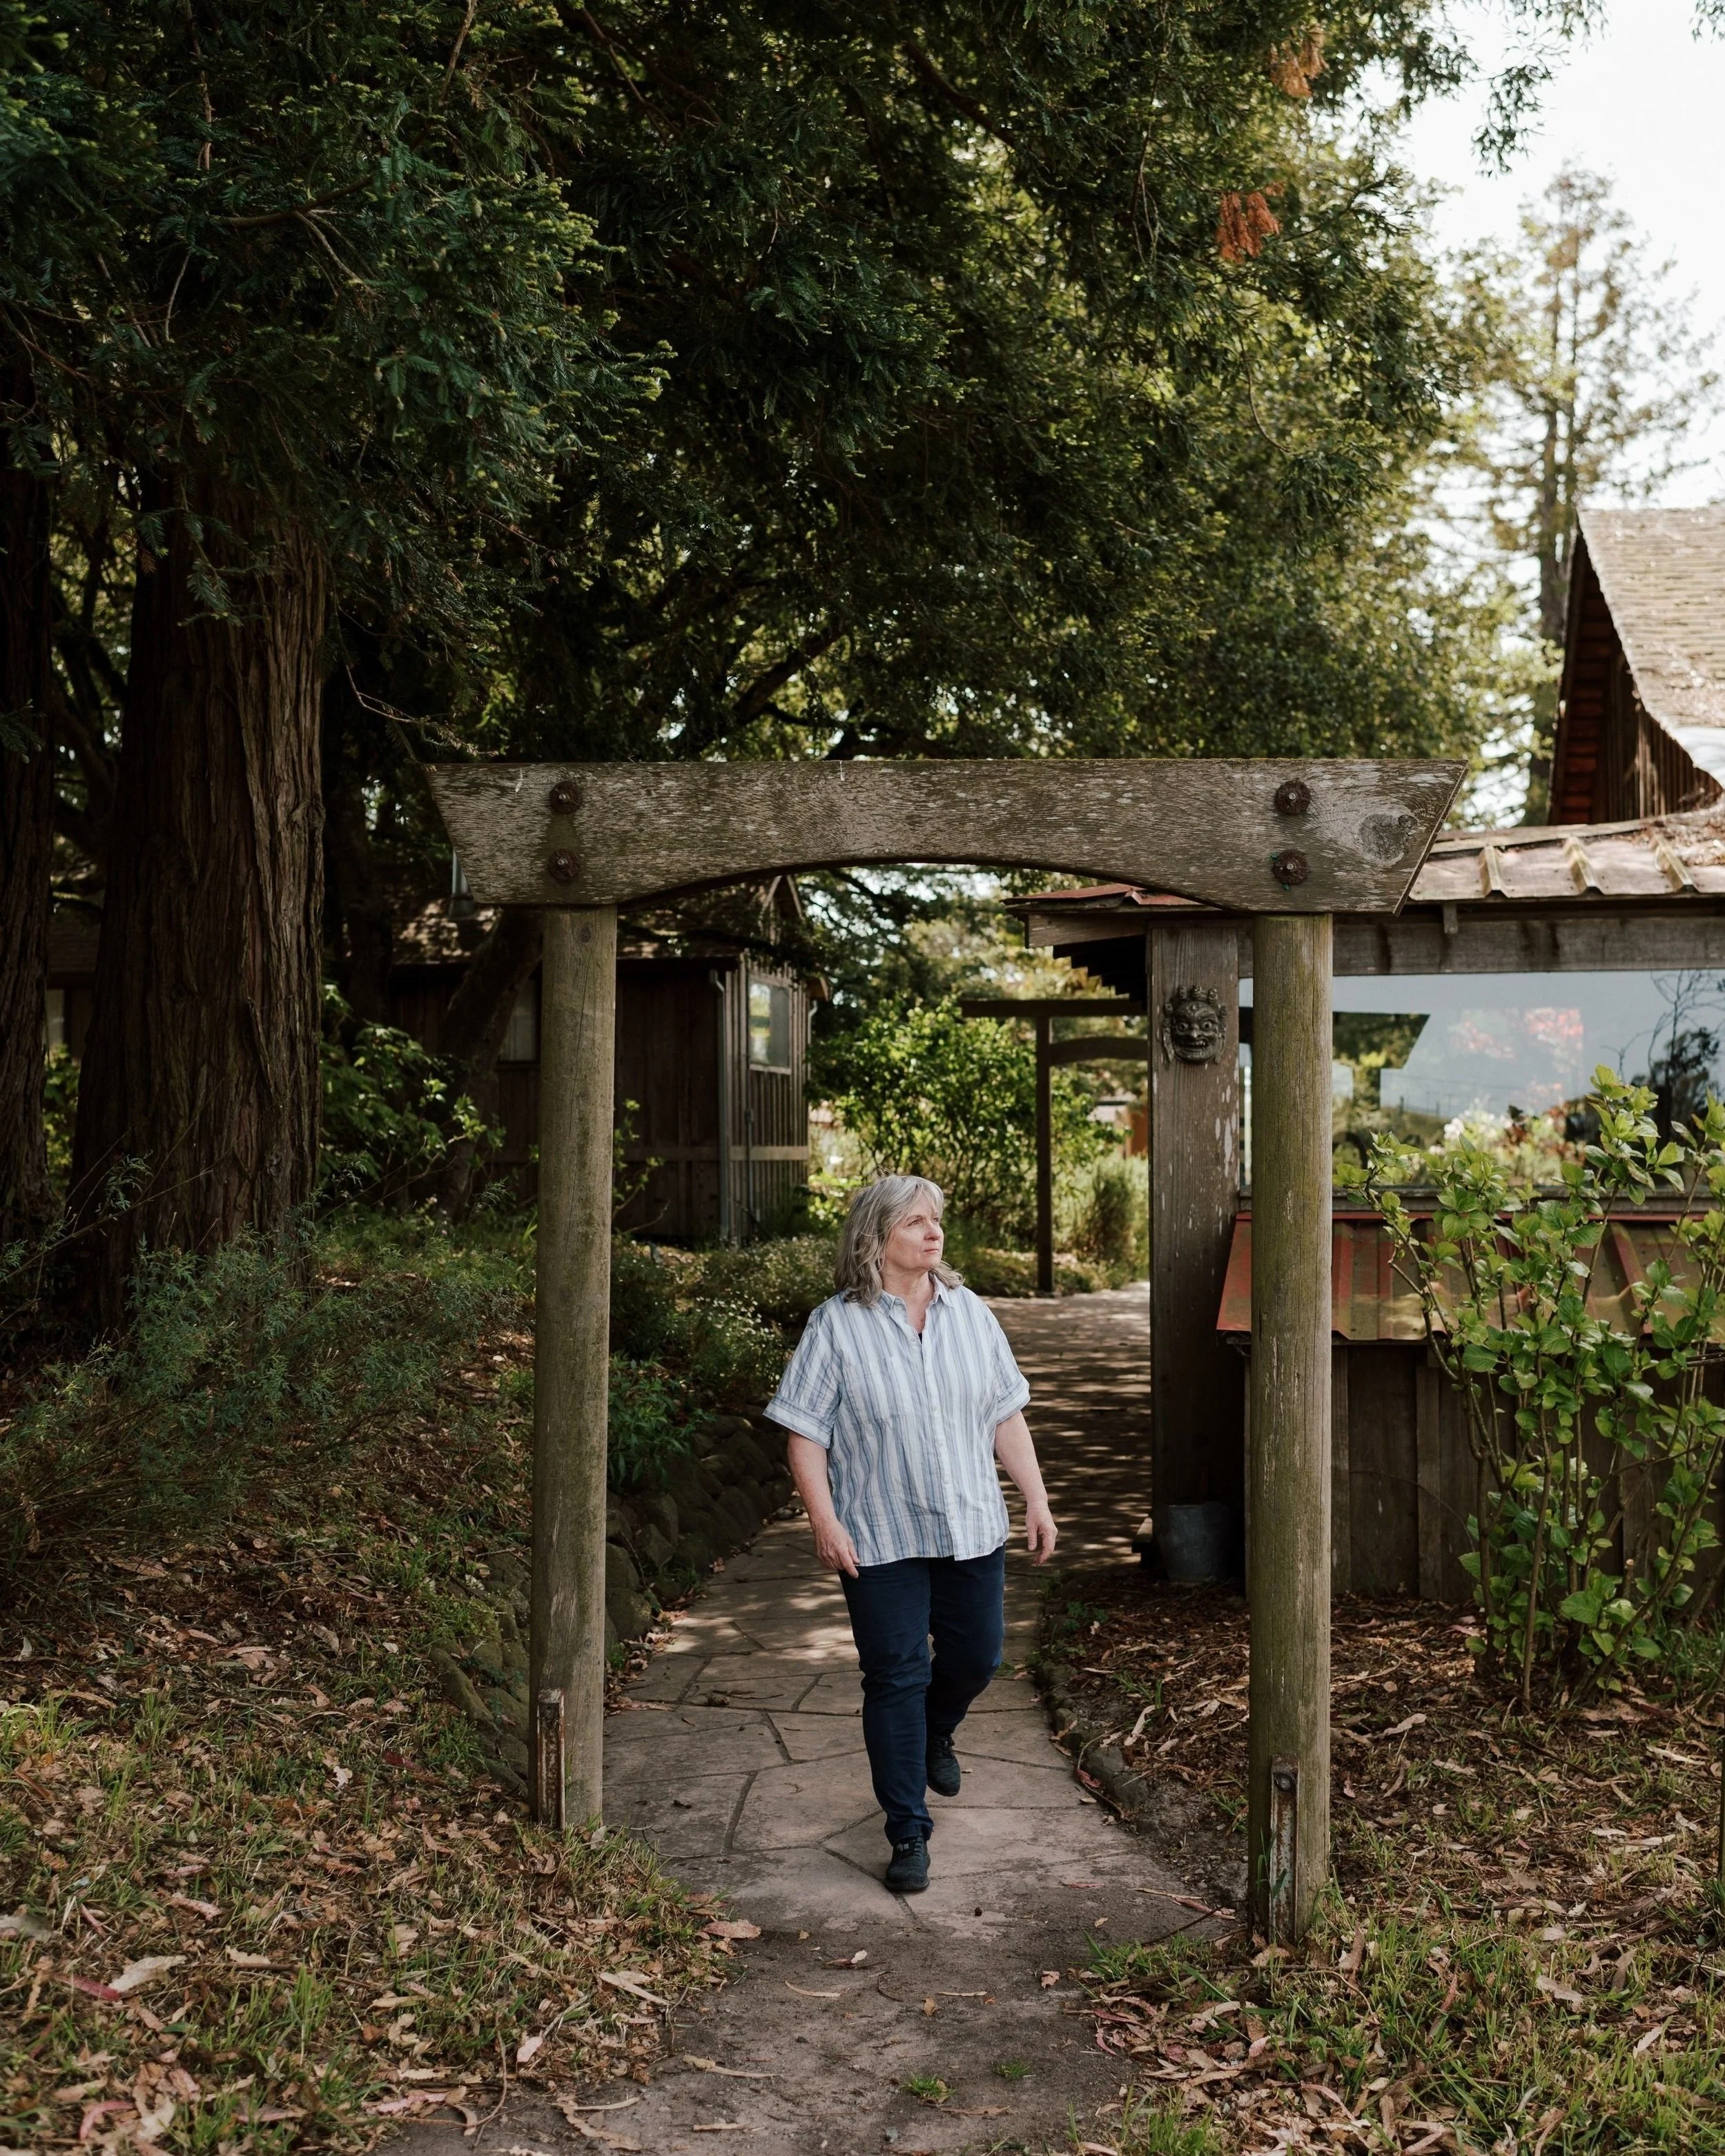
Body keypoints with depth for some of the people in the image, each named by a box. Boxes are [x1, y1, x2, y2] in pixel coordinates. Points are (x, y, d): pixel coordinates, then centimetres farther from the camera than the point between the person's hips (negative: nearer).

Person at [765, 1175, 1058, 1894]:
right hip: (881, 1538, -4)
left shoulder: (971, 1314, 5)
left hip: (972, 1527, 4)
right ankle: (908, 1833, 12)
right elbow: (805, 1433, -8)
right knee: (896, 1679, 0)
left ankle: (934, 1735, 48)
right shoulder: (838, 1327, -8)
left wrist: (1036, 1499, 6)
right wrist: (825, 1522, -15)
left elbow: (1007, 1417, 10)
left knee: (975, 1657, 15)